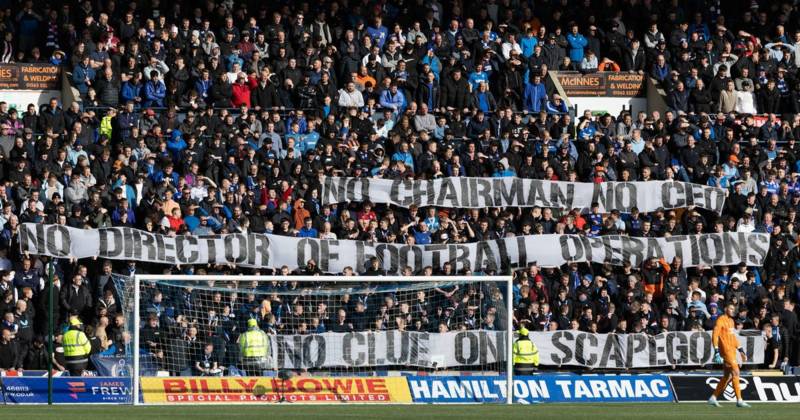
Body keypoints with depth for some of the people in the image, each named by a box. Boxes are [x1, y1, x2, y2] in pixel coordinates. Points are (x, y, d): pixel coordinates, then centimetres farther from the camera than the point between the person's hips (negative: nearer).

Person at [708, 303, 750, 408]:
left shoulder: (731, 321, 19)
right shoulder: (721, 320, -8)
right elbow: (715, 335, -15)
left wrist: (740, 350, 23)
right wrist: (716, 351, -23)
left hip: (732, 350, 9)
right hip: (726, 350, -9)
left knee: (727, 376, 10)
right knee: (735, 372, -12)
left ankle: (713, 398, 17)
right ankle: (739, 400, -13)